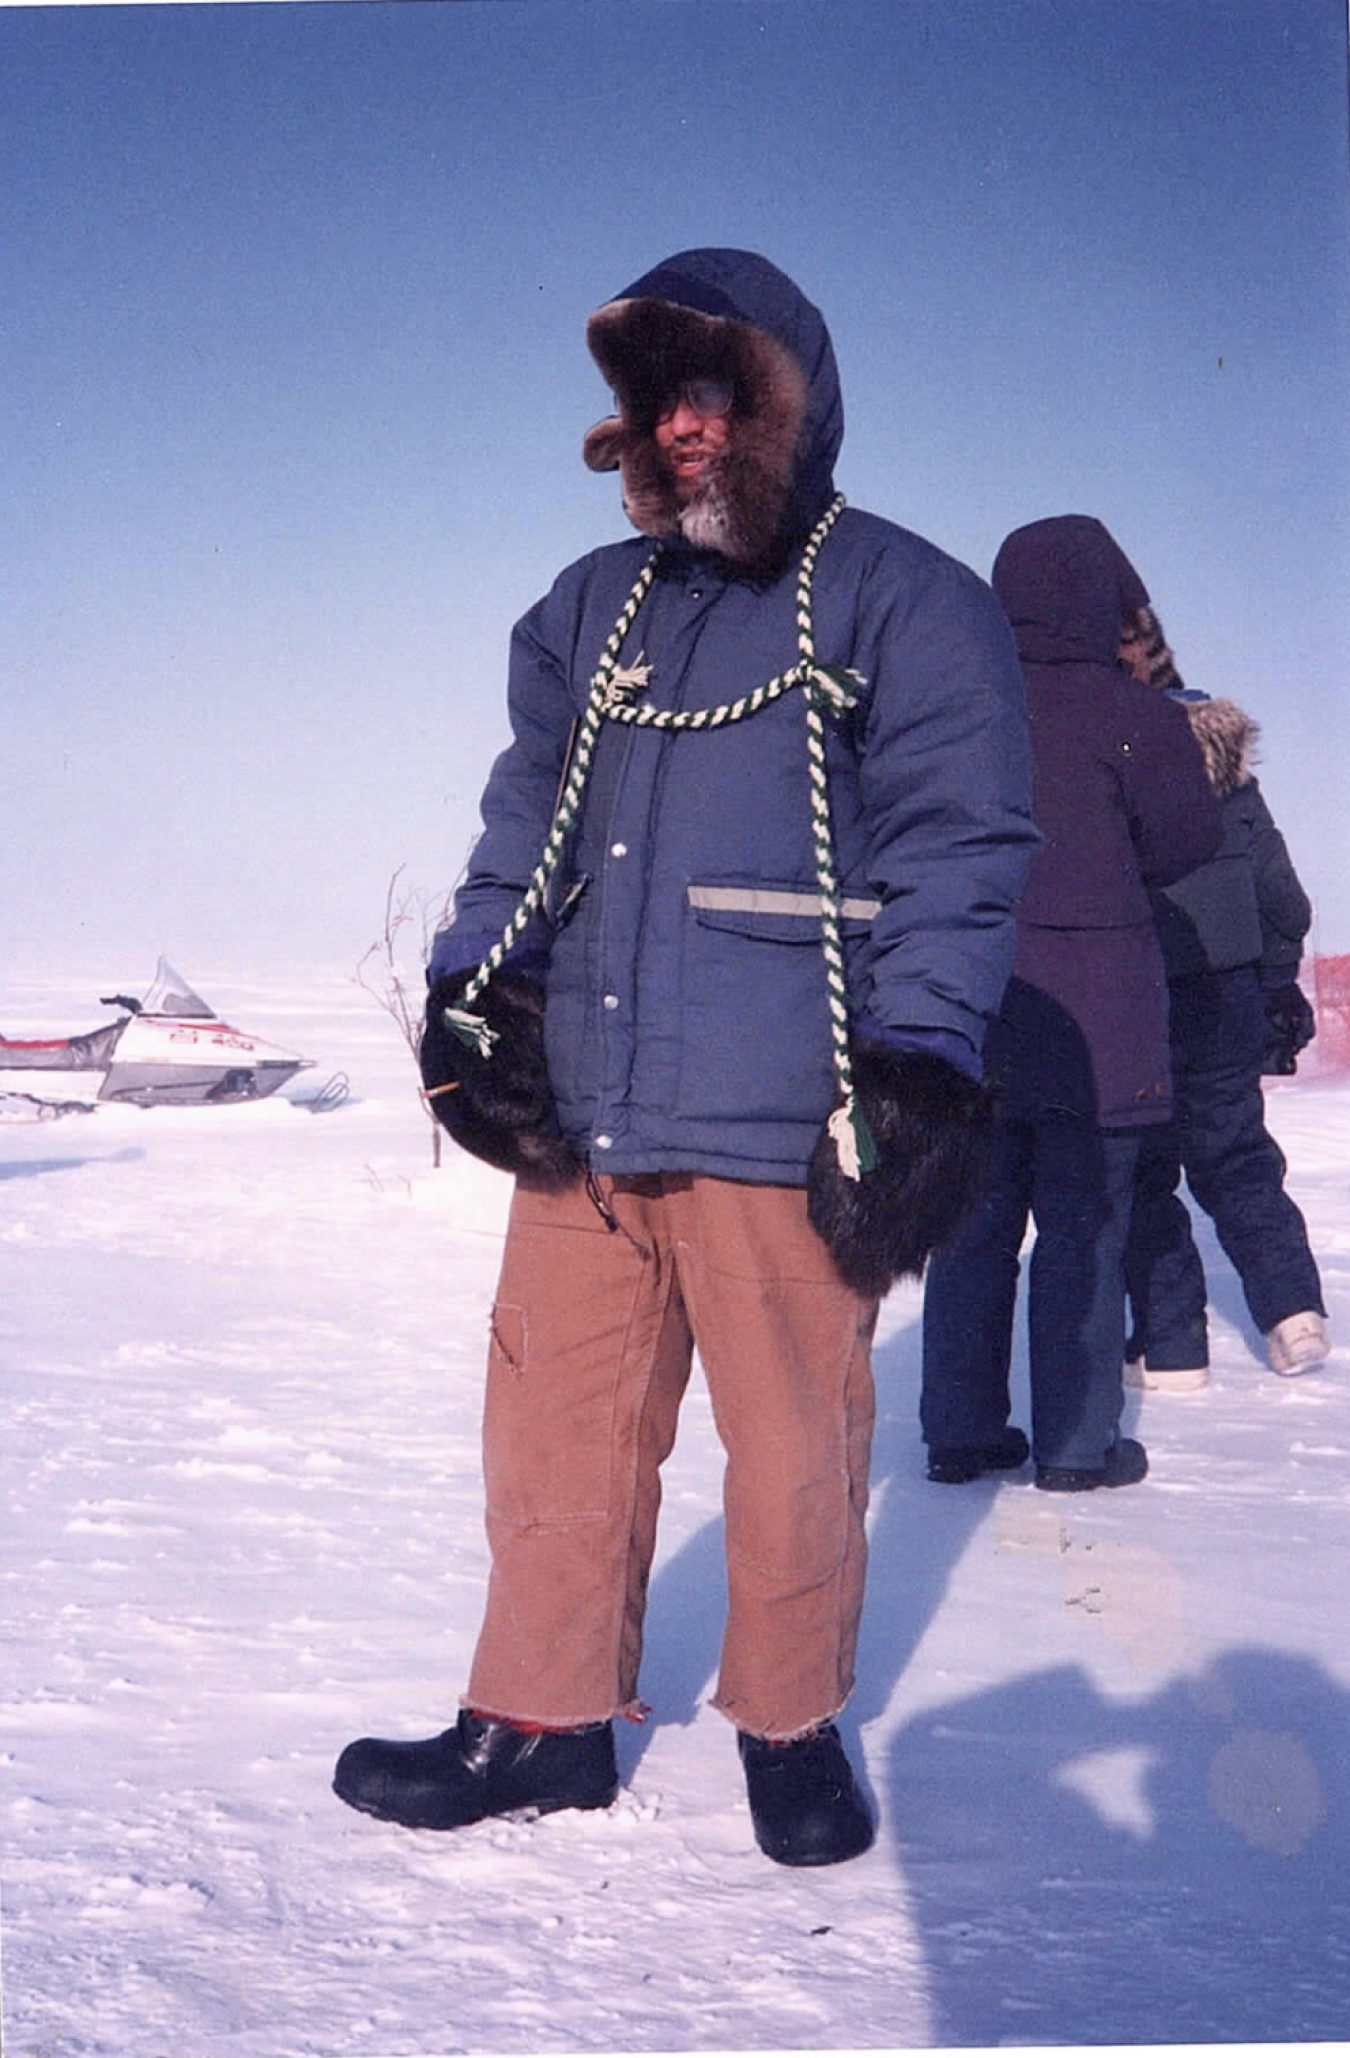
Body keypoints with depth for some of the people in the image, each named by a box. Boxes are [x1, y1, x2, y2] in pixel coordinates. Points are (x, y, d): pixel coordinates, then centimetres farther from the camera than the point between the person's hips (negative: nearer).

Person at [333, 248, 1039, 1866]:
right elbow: (525, 816, 19)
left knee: (791, 1447, 5)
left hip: (780, 1126, -4)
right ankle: (543, 1718, 25)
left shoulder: (906, 605, 1)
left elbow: (954, 851, -6)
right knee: (555, 1427, 9)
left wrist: (920, 1077, -15)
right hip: (579, 1116, 5)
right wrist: (471, 993, 4)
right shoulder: (590, 611, 17)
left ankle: (790, 1723, 27)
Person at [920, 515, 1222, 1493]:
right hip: (1093, 1019, -4)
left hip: (969, 1010, 4)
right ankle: (1077, 1442, 7)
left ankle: (961, 1431, 16)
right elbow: (1183, 845, 0)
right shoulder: (1135, 715, -9)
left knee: (975, 1226, 11)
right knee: (1084, 1229, 3)